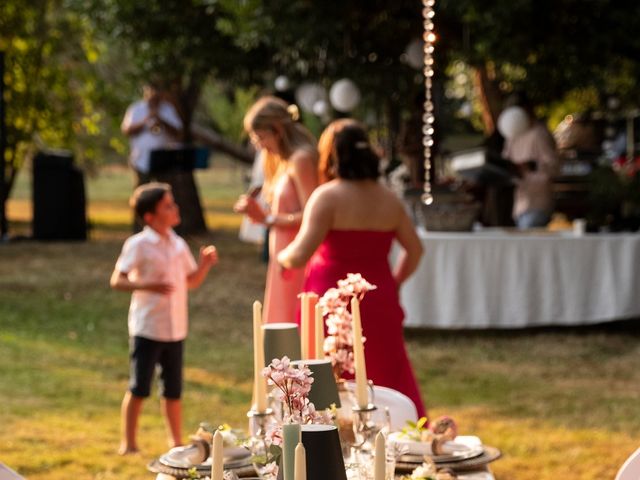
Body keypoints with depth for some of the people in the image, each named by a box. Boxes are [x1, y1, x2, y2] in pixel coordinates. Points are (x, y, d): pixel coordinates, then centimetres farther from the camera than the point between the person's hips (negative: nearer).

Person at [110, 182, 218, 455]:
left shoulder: (178, 245, 9)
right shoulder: (138, 245, -10)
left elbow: (192, 281, 17)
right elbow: (117, 281, -14)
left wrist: (205, 263, -1)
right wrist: (147, 285, -28)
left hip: (175, 329, 6)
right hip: (147, 328, -5)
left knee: (173, 390, 12)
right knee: (139, 388, -1)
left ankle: (176, 442, 23)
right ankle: (128, 443, 9)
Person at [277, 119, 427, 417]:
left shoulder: (328, 197, -12)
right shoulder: (388, 199, 6)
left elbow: (300, 255, -17)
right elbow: (414, 250, 13)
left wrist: (282, 257, 3)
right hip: (379, 302, 5)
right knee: (387, 381, 14)